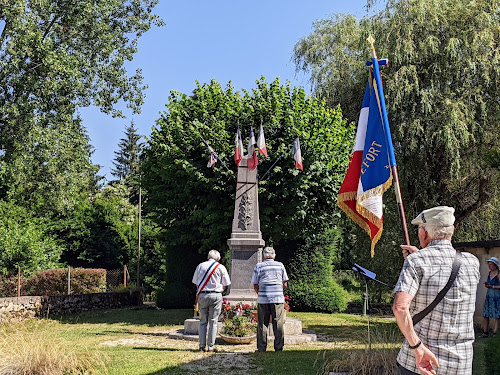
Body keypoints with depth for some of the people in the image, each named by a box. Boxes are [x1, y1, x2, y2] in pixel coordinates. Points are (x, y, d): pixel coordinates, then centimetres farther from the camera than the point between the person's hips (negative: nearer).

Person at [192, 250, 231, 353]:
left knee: (203, 321, 9)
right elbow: (225, 285, 4)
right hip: (216, 296, -2)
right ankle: (211, 347, 2)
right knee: (213, 322, 2)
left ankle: (202, 346, 7)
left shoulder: (200, 266, 9)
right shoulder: (221, 267, 3)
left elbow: (196, 283, 10)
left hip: (202, 295, 2)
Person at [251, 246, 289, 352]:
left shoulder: (258, 266, 4)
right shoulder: (280, 265, 7)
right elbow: (285, 284, 10)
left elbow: (255, 286, 5)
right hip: (278, 298, 1)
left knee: (262, 325, 4)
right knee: (278, 325, 5)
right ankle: (279, 348, 6)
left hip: (263, 299, 0)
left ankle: (261, 349, 5)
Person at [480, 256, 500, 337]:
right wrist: (486, 285, 1)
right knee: (485, 315, 5)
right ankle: (485, 332, 12)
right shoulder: (489, 273, 12)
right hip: (489, 295, 7)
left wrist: (492, 286, -18)